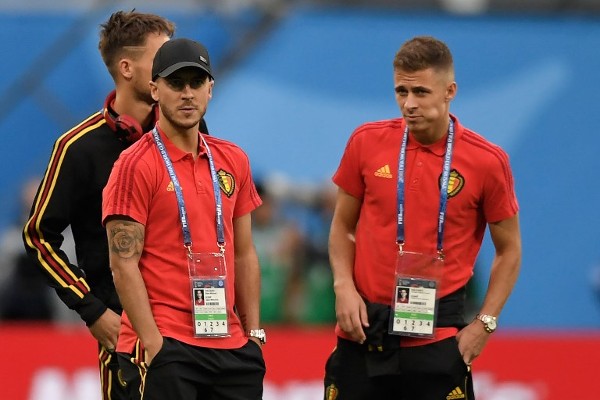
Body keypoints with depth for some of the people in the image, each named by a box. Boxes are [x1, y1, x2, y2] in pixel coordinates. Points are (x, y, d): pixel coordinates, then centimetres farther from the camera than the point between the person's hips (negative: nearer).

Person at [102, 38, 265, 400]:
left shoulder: (233, 160, 14)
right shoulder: (136, 165, -5)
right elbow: (124, 264, -9)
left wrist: (254, 333, 12)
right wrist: (152, 343, -15)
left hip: (230, 344, 6)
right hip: (166, 347, -6)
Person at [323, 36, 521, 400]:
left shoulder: (487, 161, -4)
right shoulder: (367, 142, 2)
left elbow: (509, 250, 5)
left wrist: (484, 324, -4)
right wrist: (344, 287, -3)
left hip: (437, 338, -2)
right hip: (364, 329, 2)